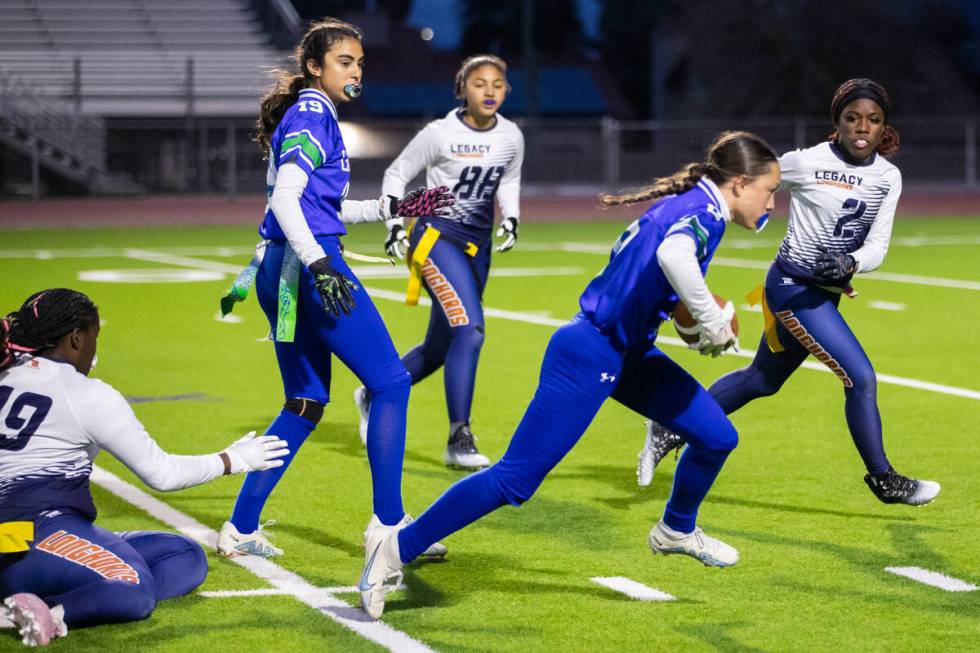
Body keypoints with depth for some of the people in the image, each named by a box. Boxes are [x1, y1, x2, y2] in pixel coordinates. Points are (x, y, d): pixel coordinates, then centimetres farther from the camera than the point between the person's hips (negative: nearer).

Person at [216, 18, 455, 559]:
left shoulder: (311, 115, 19)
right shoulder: (312, 114, -10)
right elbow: (285, 199, -22)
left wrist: (393, 207, 26)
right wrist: (318, 265, -32)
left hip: (280, 270, 10)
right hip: (305, 263, -10)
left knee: (306, 403, 15)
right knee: (391, 382, -4)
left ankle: (240, 530, 12)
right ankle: (388, 525, -4)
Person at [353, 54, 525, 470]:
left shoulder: (511, 137, 1)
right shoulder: (441, 134, -13)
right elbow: (397, 174, -1)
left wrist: (511, 218, 2)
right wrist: (395, 224, -12)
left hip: (478, 247, 6)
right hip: (438, 237, -6)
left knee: (440, 348, 12)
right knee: (470, 329, -22)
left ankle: (374, 396, 37)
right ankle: (459, 439, -17)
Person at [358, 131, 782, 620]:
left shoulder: (691, 205, 9)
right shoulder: (702, 209, -18)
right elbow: (673, 254, -42)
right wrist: (713, 323, -29)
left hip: (627, 353, 10)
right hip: (590, 356, -10)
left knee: (716, 437, 12)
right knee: (514, 479, -8)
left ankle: (677, 530, 38)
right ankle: (396, 548, 0)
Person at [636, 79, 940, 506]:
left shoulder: (888, 177, 0)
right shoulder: (806, 162, -16)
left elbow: (877, 246, -4)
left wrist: (850, 264, -25)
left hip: (827, 290, 7)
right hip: (794, 286, -7)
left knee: (763, 381, 20)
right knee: (860, 377, -13)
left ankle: (672, 431, 35)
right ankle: (883, 480, 3)